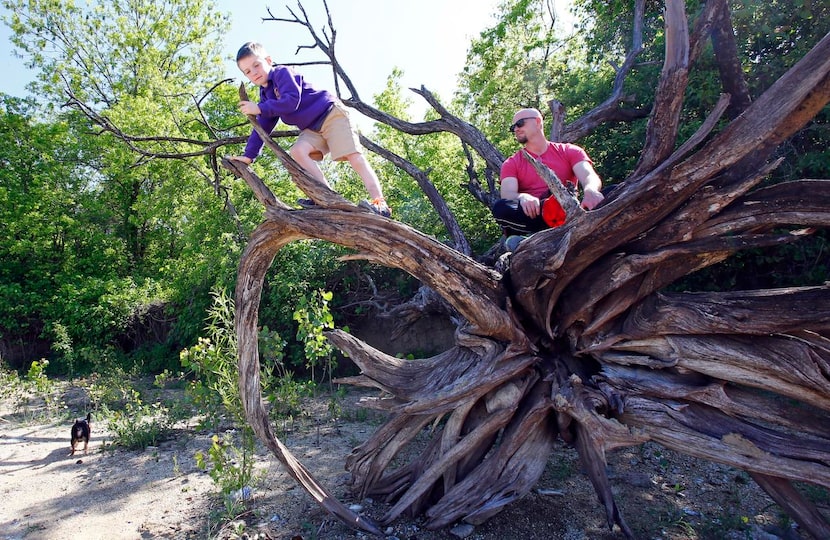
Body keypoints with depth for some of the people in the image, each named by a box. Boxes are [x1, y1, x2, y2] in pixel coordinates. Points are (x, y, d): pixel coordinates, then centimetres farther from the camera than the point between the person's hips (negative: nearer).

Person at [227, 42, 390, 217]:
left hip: (331, 114, -8)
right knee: (297, 151, -18)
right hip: (311, 128, 8)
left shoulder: (282, 72, -9)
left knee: (354, 157, -21)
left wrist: (260, 109, -20)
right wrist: (249, 155, 9)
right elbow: (262, 127, 15)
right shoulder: (265, 96, 15)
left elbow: (292, 100, -24)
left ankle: (380, 204, -30)